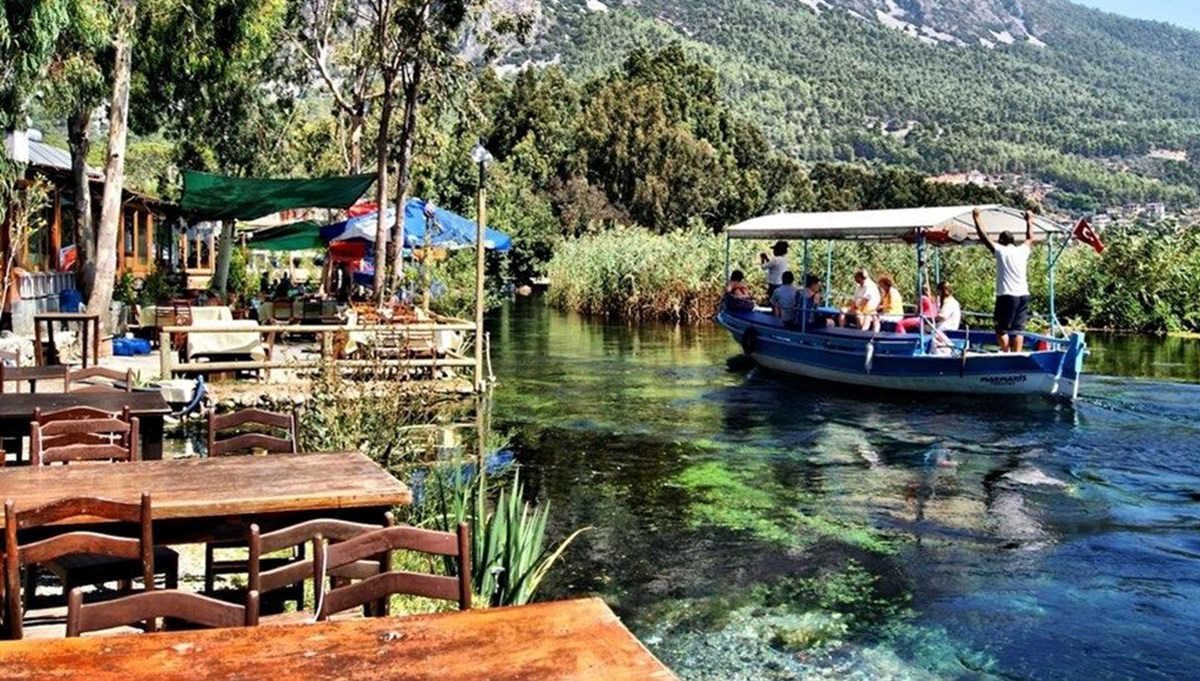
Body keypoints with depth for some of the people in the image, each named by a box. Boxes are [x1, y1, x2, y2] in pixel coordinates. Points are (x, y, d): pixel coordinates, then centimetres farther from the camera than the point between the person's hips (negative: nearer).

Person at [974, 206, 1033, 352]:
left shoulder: (1001, 250, -2)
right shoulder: (1022, 250, 10)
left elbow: (983, 236, 3)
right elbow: (1030, 238, 30)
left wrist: (977, 217, 12)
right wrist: (1029, 221, 44)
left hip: (1007, 295, -5)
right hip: (1023, 295, 5)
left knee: (1002, 329, 2)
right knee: (1018, 328, 6)